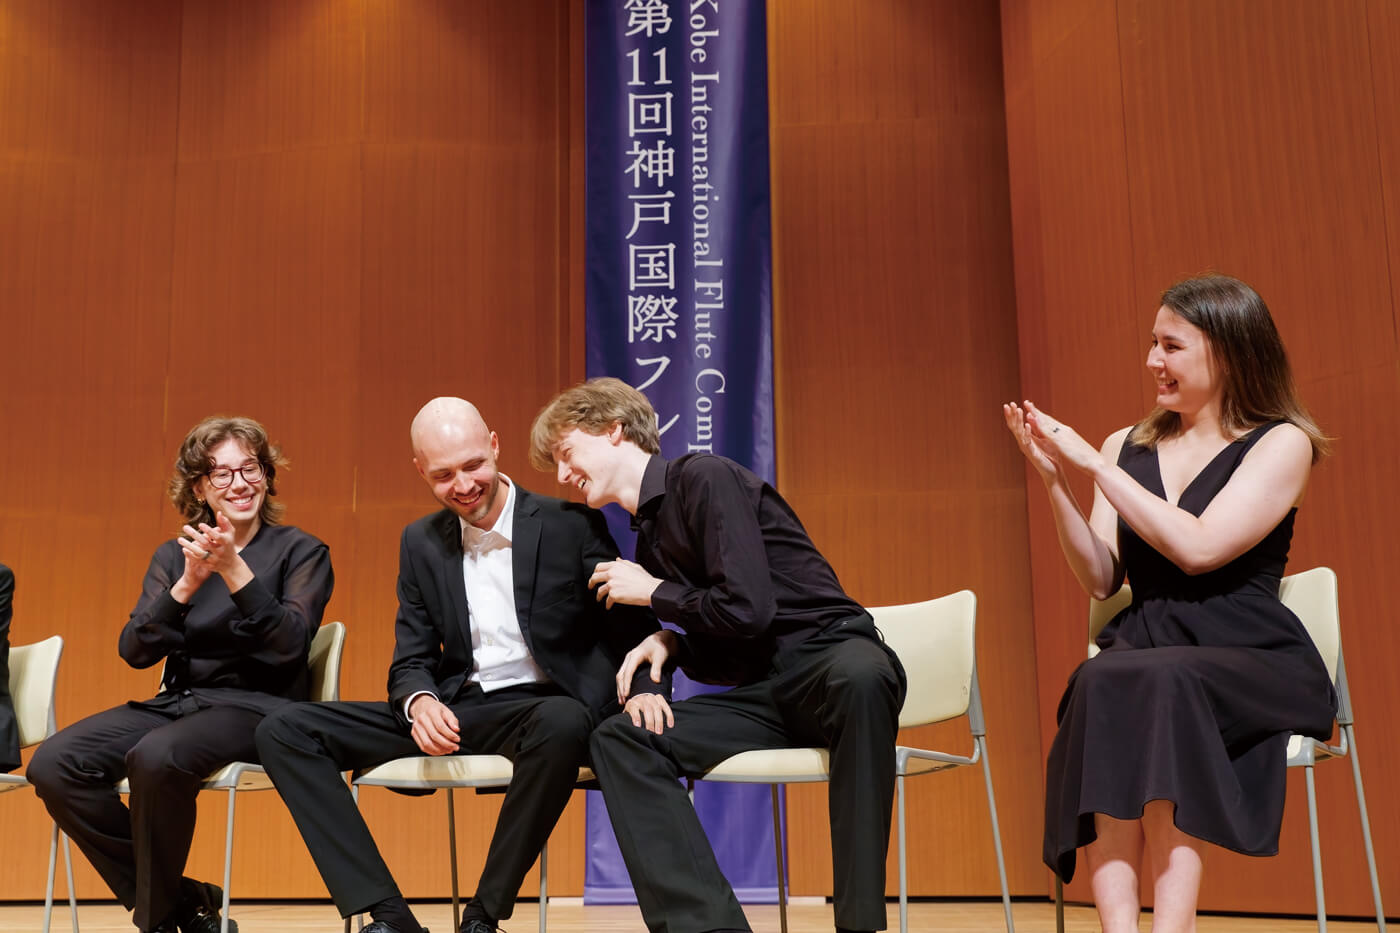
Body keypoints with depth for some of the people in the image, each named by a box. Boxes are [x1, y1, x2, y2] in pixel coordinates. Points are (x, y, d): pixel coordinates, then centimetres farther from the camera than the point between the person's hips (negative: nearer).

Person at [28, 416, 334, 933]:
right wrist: (187, 584, -13)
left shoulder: (301, 551, 2)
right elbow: (135, 650, 2)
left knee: (155, 757, -35)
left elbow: (290, 645, -13)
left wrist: (234, 569, -21)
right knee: (53, 765, -18)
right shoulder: (173, 556, 14)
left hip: (256, 705, -5)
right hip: (175, 702, 5)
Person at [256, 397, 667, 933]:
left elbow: (633, 628, -1)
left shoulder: (570, 526, -4)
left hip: (542, 707, -4)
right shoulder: (421, 543, 10)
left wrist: (645, 689, -24)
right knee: (284, 732, -9)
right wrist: (420, 702, -15)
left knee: (563, 724, -42)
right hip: (455, 712, 5)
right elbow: (411, 661, 10)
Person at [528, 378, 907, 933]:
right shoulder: (650, 534, 17)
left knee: (860, 677, -43)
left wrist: (653, 594, -2)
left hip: (830, 654, -8)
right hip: (763, 692, 8)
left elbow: (747, 610, -18)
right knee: (619, 740, -8)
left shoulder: (705, 477, -8)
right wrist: (670, 643, 0)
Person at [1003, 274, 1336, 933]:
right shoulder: (1125, 446, 17)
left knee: (1158, 687, -36)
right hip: (1141, 651, 3)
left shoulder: (1282, 443, 4)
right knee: (1100, 685, -32)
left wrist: (1094, 467, -9)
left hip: (1250, 662, -3)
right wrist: (1055, 481, -3)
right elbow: (1100, 580, 8)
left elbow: (1198, 547, -12)